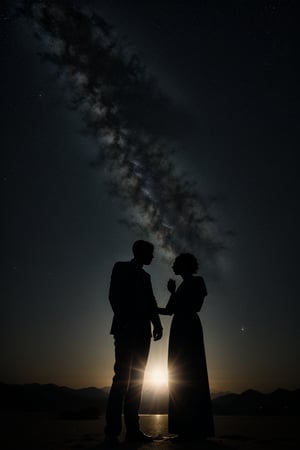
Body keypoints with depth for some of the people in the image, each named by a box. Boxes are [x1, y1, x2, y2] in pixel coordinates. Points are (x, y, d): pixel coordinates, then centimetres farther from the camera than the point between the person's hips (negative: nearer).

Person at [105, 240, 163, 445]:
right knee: (122, 376, -10)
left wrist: (157, 324, -1)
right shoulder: (121, 267, 5)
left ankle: (133, 429, 5)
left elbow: (151, 302, 13)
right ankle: (112, 431, -6)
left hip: (142, 331, 6)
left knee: (136, 379, 3)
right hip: (127, 329, -6)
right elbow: (115, 296, -5)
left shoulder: (146, 276, 22)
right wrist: (124, 320, -12)